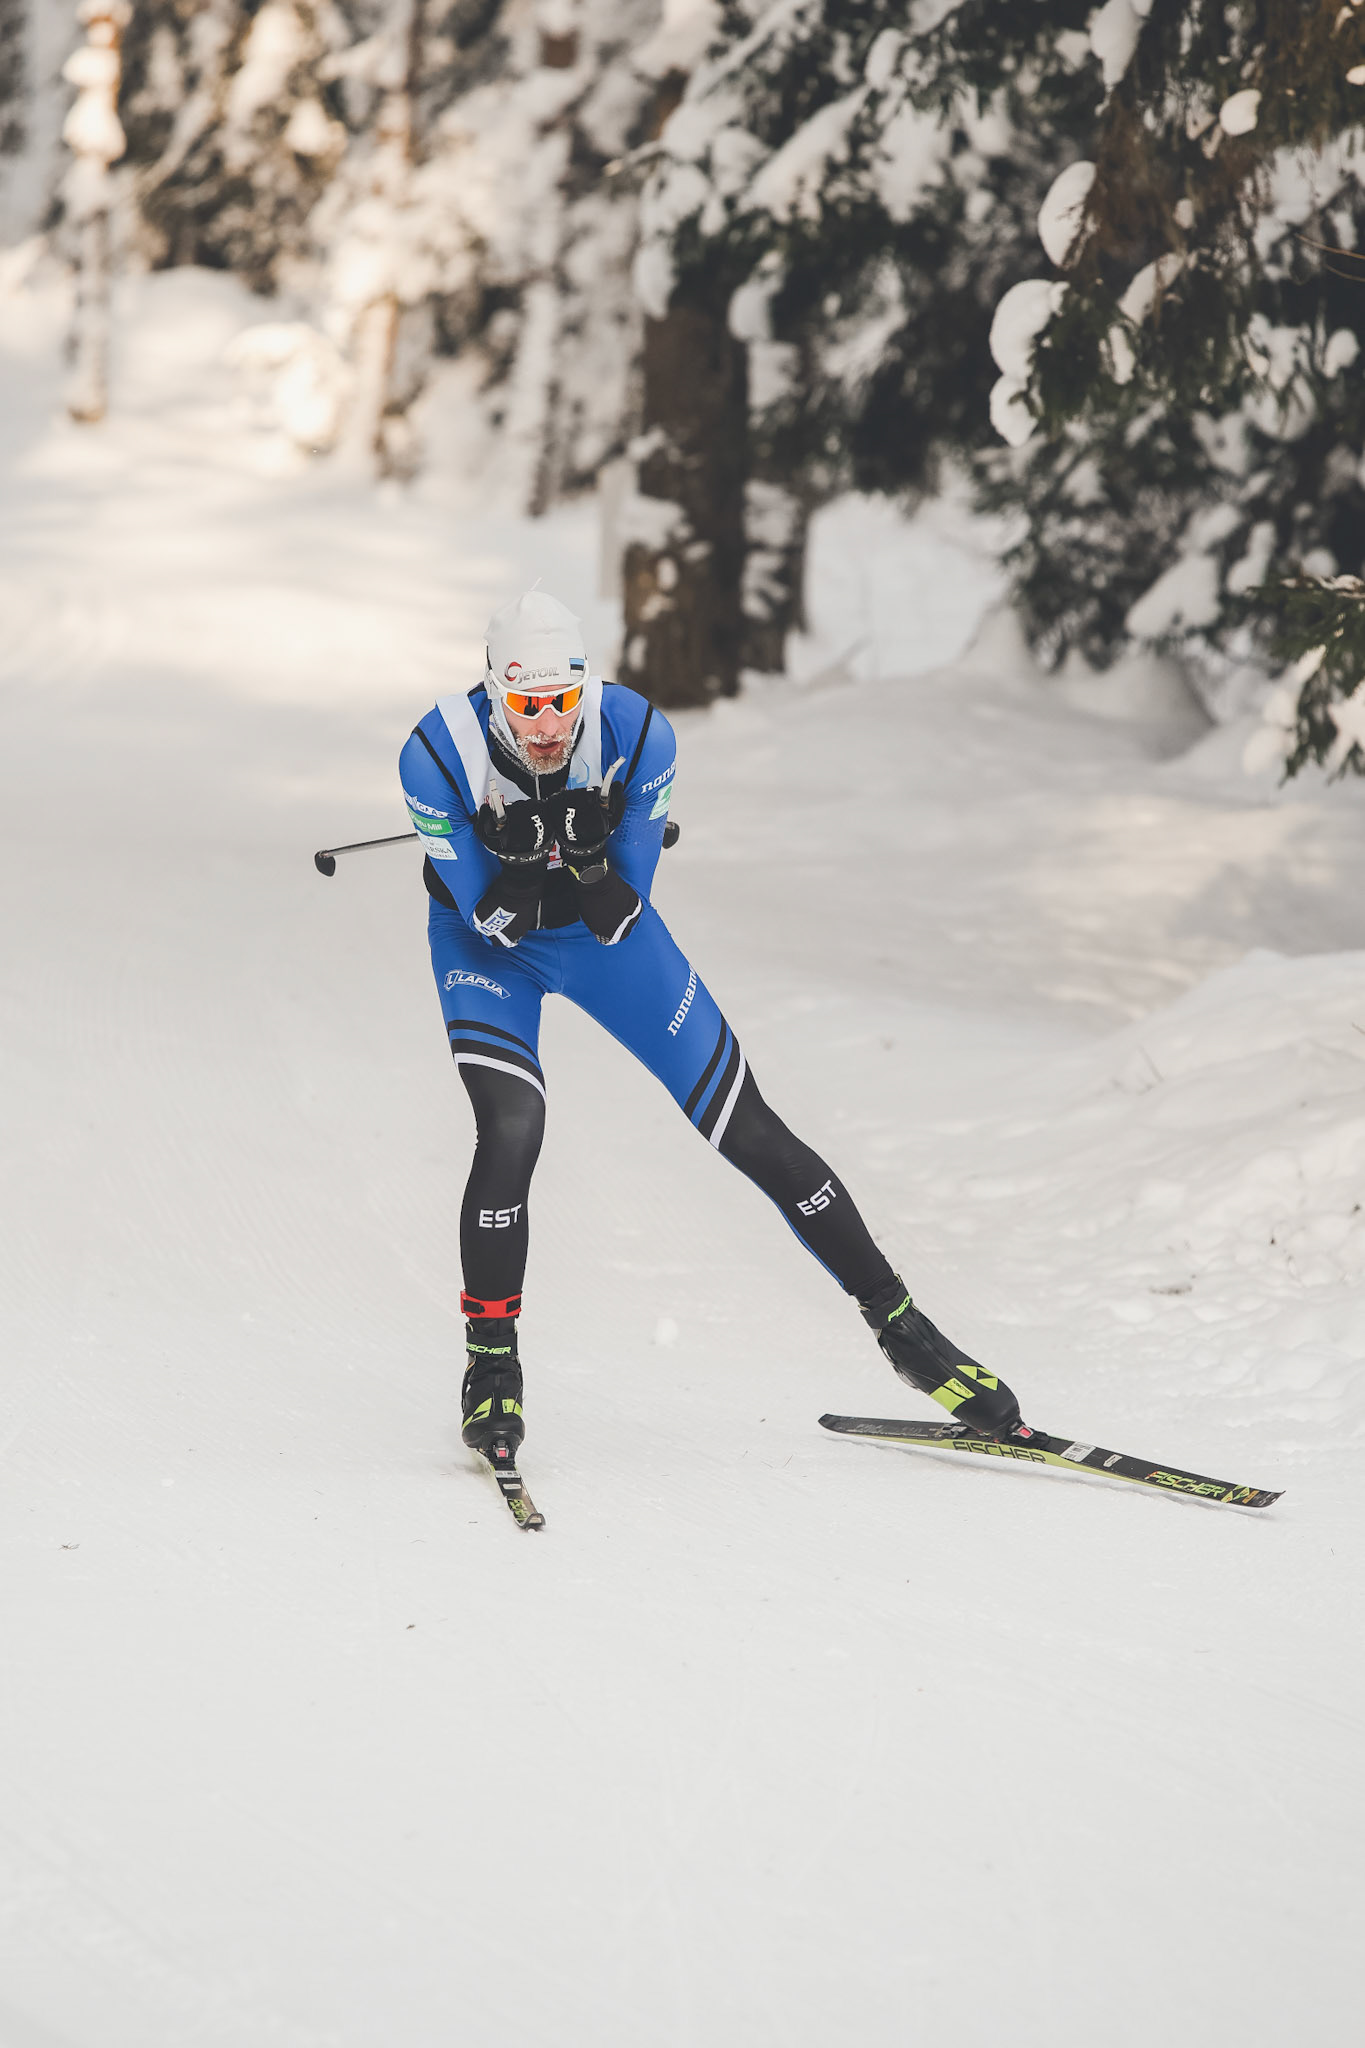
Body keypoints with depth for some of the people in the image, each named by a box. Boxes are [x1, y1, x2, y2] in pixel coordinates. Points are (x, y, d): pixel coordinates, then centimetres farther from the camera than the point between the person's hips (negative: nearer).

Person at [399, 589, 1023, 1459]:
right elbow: (492, 919, -22)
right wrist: (519, 856, -38)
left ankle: (900, 1324, 10)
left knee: (749, 1132, -2)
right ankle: (492, 1362, -4)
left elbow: (623, 919, -19)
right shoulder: (440, 755, -30)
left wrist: (588, 862, -37)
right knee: (513, 1128, -26)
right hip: (486, 942, -1)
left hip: (602, 929, 1)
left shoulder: (640, 736, -27)